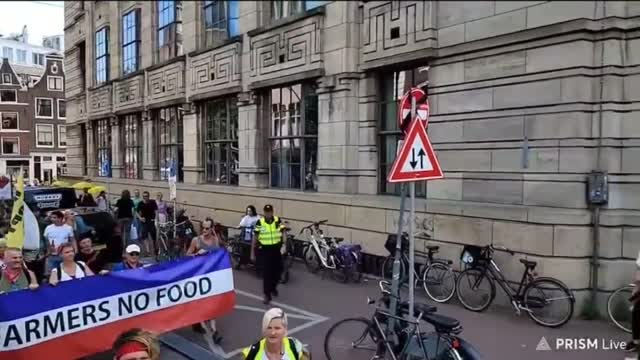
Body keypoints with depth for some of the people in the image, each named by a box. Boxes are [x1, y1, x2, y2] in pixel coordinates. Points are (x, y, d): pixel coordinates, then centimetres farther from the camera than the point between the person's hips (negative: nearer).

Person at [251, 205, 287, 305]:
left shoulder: (278, 221, -3)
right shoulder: (260, 222, -7)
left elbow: (283, 233, -1)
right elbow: (255, 238, 0)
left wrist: (284, 244, -18)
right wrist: (252, 252, 1)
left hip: (276, 249, 2)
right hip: (265, 250, -2)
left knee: (277, 270, 12)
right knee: (266, 272, -3)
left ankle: (273, 287, 39)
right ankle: (267, 294, 5)